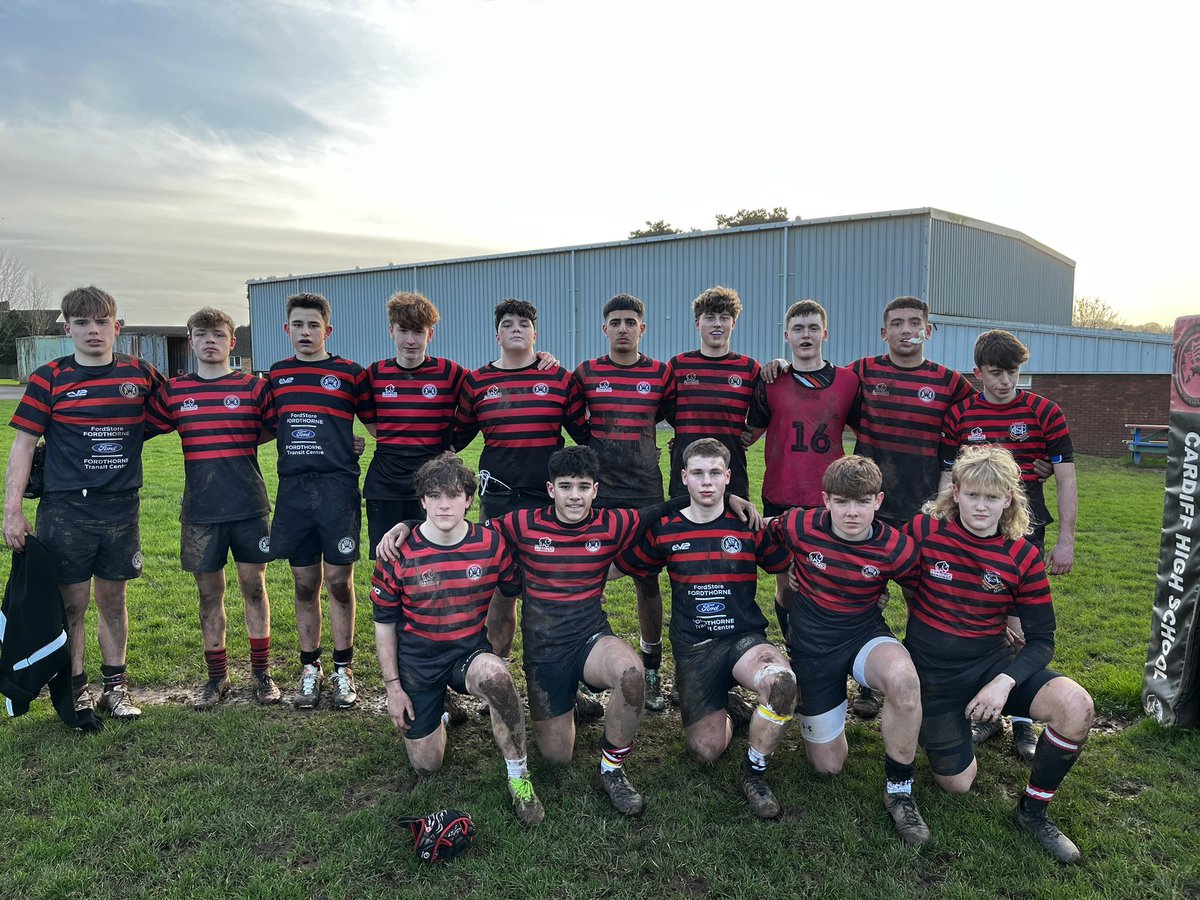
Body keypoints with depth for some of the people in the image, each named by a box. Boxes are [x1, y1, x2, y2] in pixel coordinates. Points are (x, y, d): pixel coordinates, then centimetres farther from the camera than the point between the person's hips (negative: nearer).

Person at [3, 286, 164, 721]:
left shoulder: (140, 374, 3)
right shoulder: (49, 378, -2)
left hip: (122, 507, 2)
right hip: (65, 509, -2)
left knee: (113, 599, 12)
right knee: (71, 603, 6)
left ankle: (115, 685, 24)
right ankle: (75, 690, 20)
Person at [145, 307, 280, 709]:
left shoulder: (254, 387, 0)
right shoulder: (172, 392, 6)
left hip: (249, 506, -2)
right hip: (200, 510, 2)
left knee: (254, 587, 6)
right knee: (209, 593, 10)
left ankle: (262, 672, 20)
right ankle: (217, 677, 24)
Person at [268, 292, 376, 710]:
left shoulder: (350, 373, 2)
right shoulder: (277, 375, 13)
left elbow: (376, 424, 7)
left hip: (338, 487, -3)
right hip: (293, 489, 3)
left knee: (339, 581, 1)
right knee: (305, 584, 10)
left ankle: (343, 670, 15)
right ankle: (310, 669, 23)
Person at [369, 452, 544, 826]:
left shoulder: (492, 544, -11)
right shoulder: (399, 553, -12)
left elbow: (506, 604, 5)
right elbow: (385, 623, -1)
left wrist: (497, 659, 3)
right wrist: (393, 687, -1)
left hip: (471, 651, -1)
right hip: (418, 660, 1)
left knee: (493, 675, -37)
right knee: (426, 765, 5)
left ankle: (518, 777, -17)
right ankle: (441, 708, 38)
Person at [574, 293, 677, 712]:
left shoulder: (661, 374, 3)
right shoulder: (585, 373, 3)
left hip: (645, 493, 0)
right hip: (596, 493, 0)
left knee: (647, 582, 5)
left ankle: (651, 672, 19)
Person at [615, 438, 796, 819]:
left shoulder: (750, 527, -1)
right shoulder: (664, 530, 1)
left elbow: (790, 569, 13)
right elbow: (618, 568, 11)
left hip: (744, 638, -1)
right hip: (693, 647, 1)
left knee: (781, 682, -35)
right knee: (706, 751, -5)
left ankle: (754, 771, -8)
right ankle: (724, 707, 33)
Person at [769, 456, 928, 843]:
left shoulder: (895, 548, -17)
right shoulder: (800, 526, -17)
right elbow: (762, 535, 6)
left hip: (865, 634, 0)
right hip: (810, 645, 1)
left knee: (903, 677, -39)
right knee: (829, 765, 6)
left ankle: (899, 789, -15)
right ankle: (811, 709, 41)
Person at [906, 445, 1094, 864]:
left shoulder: (1023, 557, -9)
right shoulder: (923, 530, -15)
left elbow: (1041, 639, -5)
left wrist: (1005, 682, -22)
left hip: (992, 663, 2)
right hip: (932, 673, -1)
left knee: (1075, 706, -26)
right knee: (957, 783, 3)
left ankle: (1033, 812, -2)